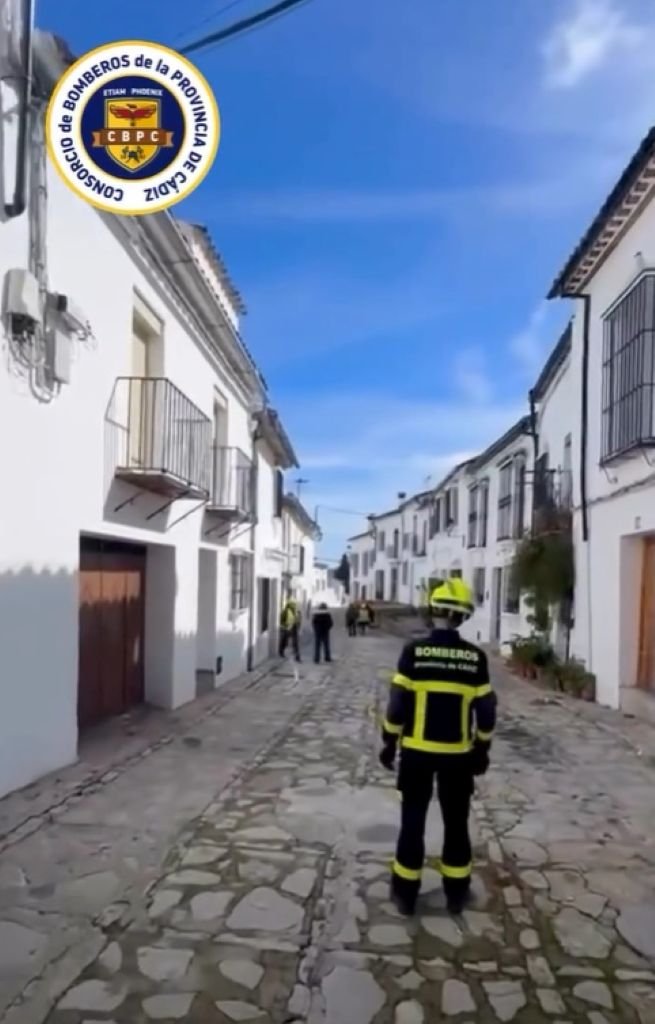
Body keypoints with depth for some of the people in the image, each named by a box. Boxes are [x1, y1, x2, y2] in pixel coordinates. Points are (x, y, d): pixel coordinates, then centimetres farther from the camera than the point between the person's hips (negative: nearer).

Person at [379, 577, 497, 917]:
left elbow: (398, 702, -11)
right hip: (457, 752, 1)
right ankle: (456, 893, 26)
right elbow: (485, 709, -2)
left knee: (413, 821, 11)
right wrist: (483, 749, 12)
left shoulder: (414, 651, -12)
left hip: (417, 750, -1)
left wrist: (388, 743, 1)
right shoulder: (475, 657, -6)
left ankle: (405, 893, 20)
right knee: (456, 822, 16)